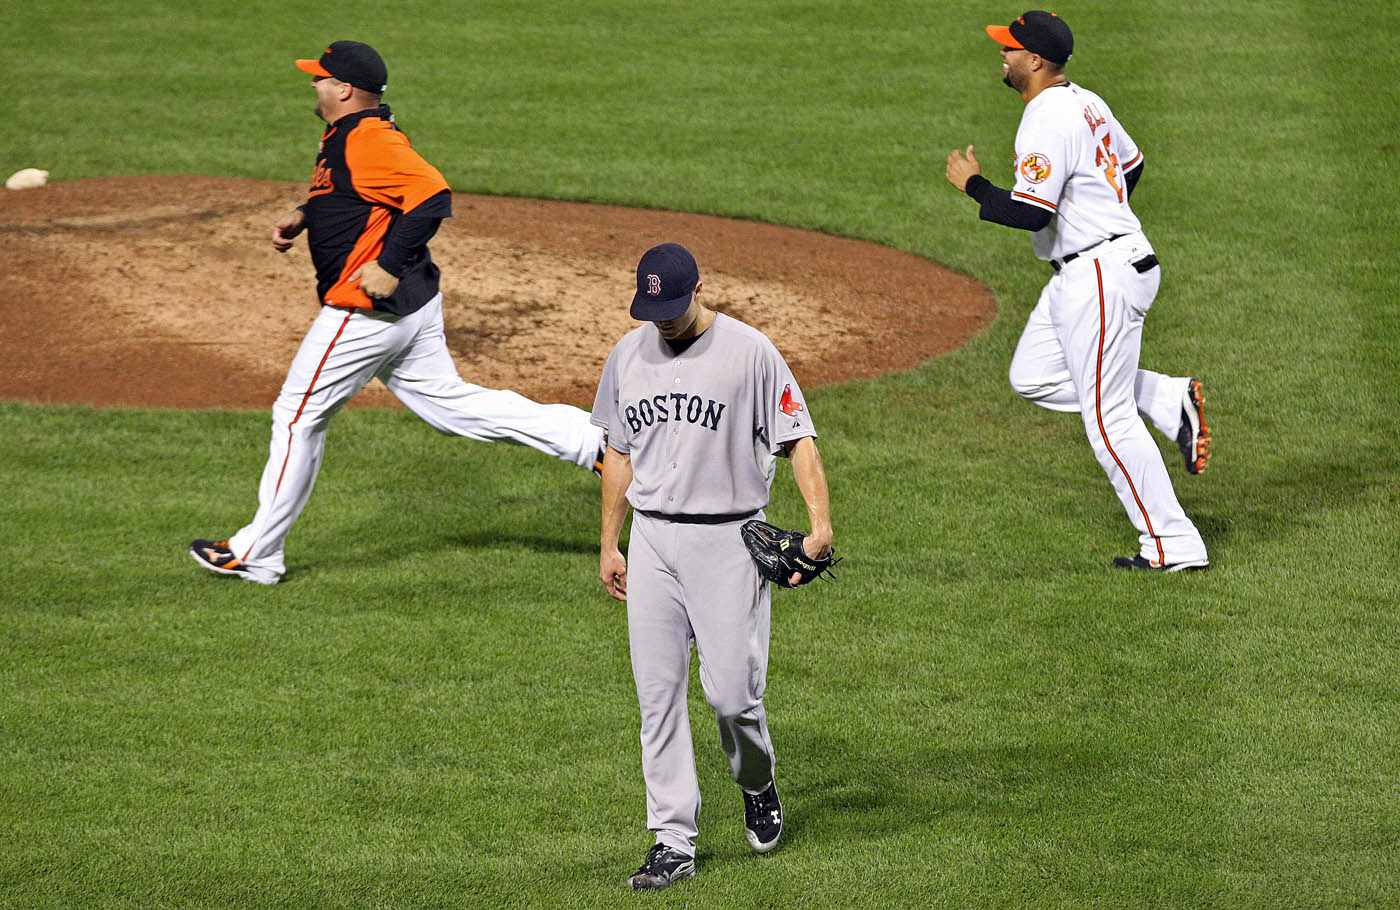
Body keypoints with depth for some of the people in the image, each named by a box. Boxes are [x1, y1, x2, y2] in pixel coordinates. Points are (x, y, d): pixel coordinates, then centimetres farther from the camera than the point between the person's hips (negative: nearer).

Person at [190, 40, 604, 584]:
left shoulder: (368, 143, -20)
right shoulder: (345, 137, 12)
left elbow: (433, 197, -28)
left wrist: (389, 266, -28)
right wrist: (304, 216, 16)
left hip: (368, 309, -11)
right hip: (411, 306, 11)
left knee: (298, 416, 1)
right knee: (451, 405, 13)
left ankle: (256, 555, 11)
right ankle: (593, 441, 7)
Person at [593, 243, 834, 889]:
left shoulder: (749, 352, -7)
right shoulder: (628, 356, 8)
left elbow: (798, 438, -8)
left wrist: (820, 521, -21)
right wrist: (609, 544, 17)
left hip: (729, 540, -4)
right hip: (651, 540, 4)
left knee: (731, 690, -8)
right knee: (657, 694, 1)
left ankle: (757, 785, 24)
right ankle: (674, 842, 5)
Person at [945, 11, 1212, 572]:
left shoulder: (1047, 124, -20)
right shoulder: (1086, 104, 11)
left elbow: (1031, 213, -26)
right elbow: (1131, 165, 25)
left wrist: (974, 185, -11)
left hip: (1102, 274, -10)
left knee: (1109, 419, -5)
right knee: (1033, 377, 17)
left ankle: (1174, 546, -1)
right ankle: (1170, 400, 11)